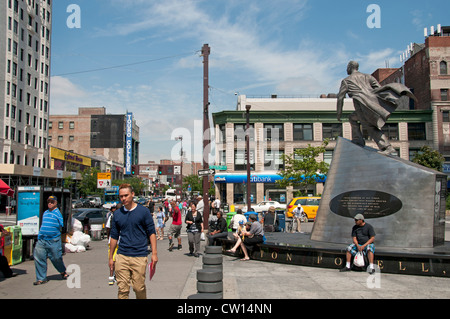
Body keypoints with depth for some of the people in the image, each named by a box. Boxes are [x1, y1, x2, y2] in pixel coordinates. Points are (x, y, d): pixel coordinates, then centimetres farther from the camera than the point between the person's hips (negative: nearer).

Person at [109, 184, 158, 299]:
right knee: (122, 289, 3)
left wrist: (154, 253, -5)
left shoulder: (143, 211, -1)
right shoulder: (117, 214, 8)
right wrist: (111, 257, 14)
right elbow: (114, 236, 15)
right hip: (121, 256, 3)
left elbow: (151, 232, 1)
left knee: (139, 288, 2)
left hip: (139, 256, -2)